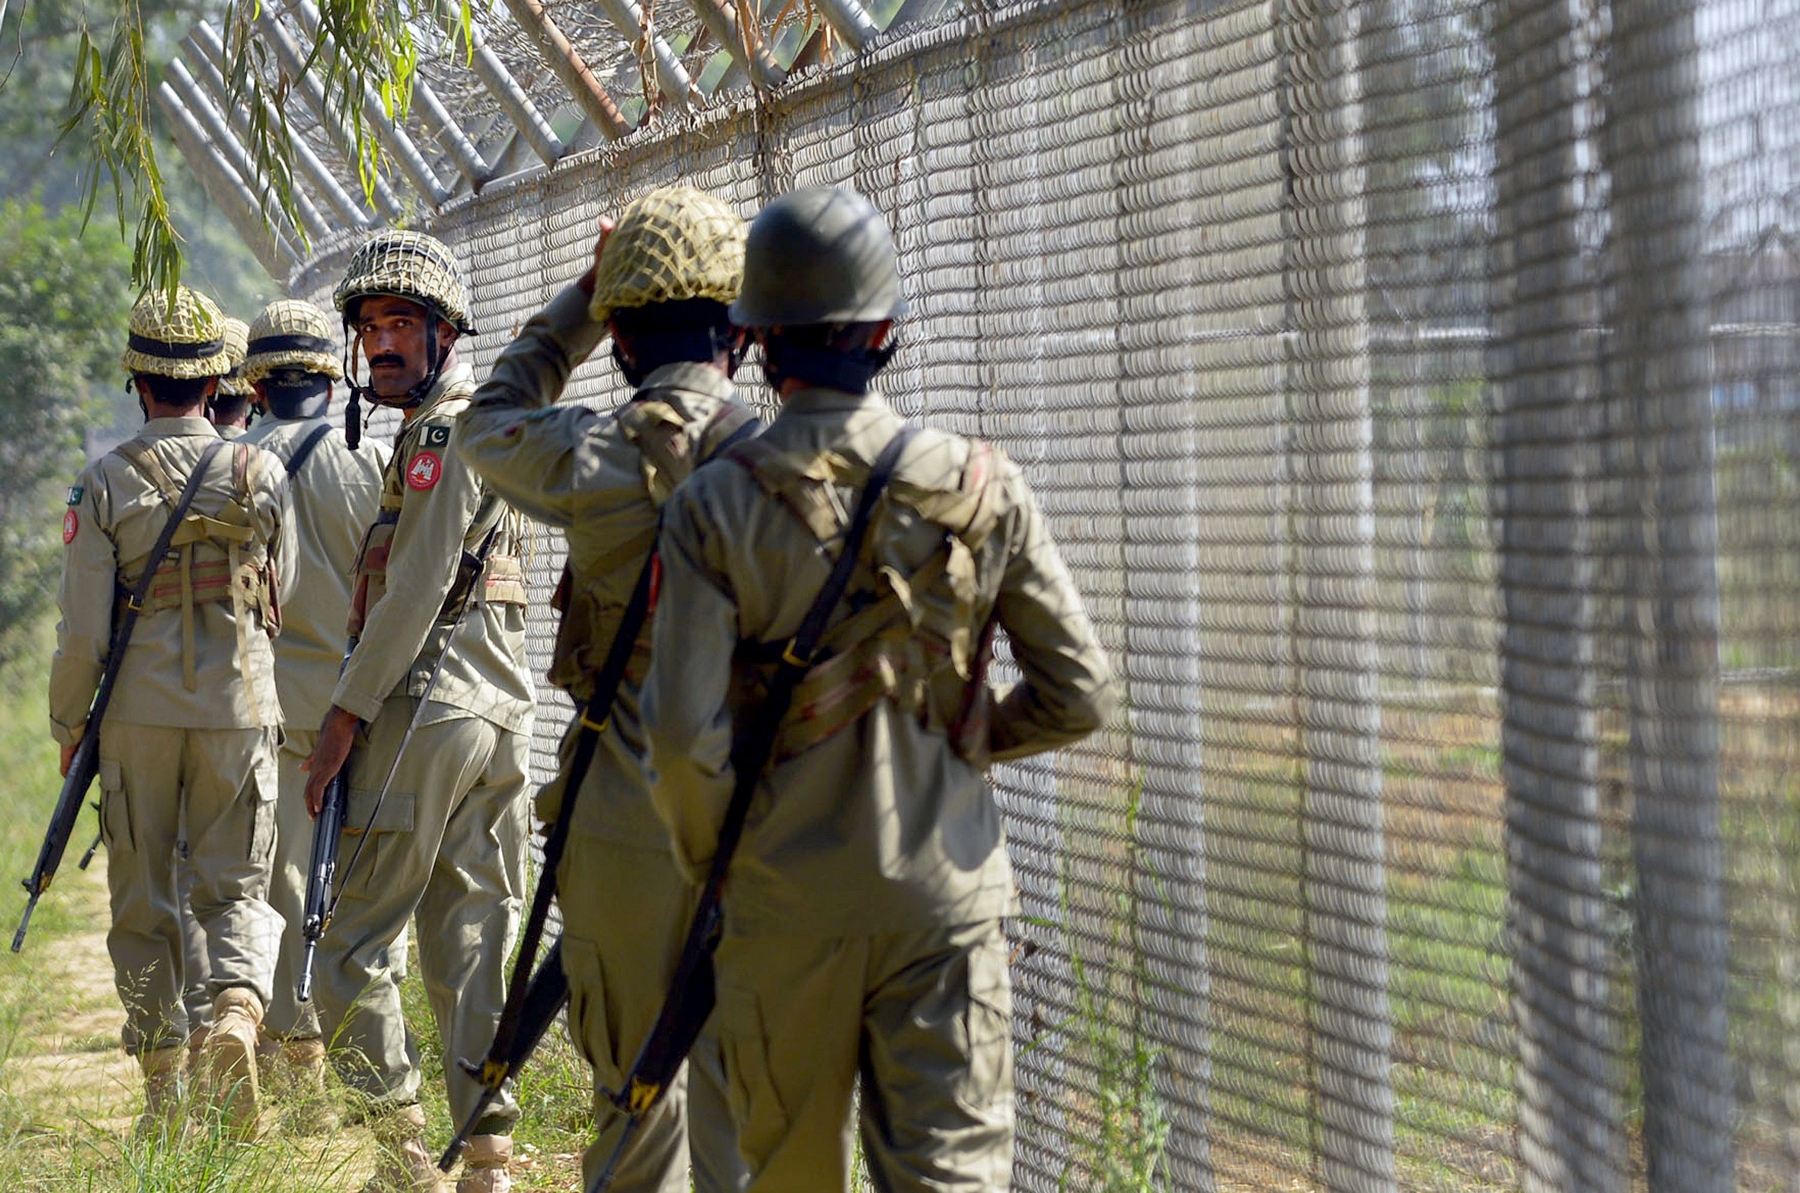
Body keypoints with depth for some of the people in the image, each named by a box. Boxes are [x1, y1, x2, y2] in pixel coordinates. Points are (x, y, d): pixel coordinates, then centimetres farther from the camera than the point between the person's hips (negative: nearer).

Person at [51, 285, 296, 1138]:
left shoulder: (105, 484, -5)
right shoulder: (263, 476, 0)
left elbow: (82, 630, -6)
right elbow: (293, 609, 5)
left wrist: (68, 723, 7)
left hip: (138, 714, -1)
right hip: (240, 709, 1)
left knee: (143, 901, 10)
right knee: (237, 887, 8)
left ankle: (162, 1087, 12)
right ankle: (238, 1008, -21)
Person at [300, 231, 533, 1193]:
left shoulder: (445, 431, -11)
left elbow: (416, 591, -17)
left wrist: (344, 715, -14)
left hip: (428, 708, -9)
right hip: (500, 711, 9)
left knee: (350, 939, -3)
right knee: (470, 941, 8)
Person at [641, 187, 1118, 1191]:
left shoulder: (717, 505, -8)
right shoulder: (984, 488, -3)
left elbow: (685, 731, -14)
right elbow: (1080, 695, 0)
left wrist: (707, 855, 5)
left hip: (786, 901, 0)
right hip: (945, 891, 0)